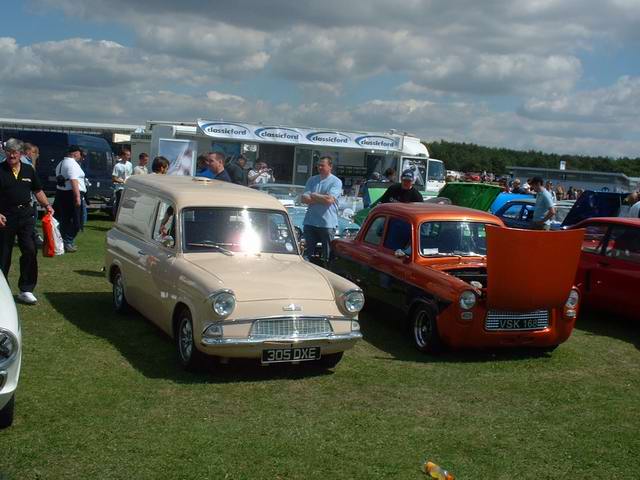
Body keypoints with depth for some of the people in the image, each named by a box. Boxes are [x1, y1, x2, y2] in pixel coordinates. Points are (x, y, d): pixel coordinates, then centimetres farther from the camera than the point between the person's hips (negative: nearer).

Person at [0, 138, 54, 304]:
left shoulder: (28, 170, 9)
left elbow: (38, 191, 17)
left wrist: (47, 205, 2)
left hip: (26, 215, 3)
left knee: (30, 252, -4)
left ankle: (26, 290, 4)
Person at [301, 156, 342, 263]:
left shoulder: (336, 182, -3)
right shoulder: (312, 180, 11)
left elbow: (329, 199, -16)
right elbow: (304, 198, 1)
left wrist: (313, 195, -2)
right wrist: (322, 199, -9)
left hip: (327, 223, -4)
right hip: (310, 222, 4)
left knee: (328, 254, 2)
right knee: (307, 252, 7)